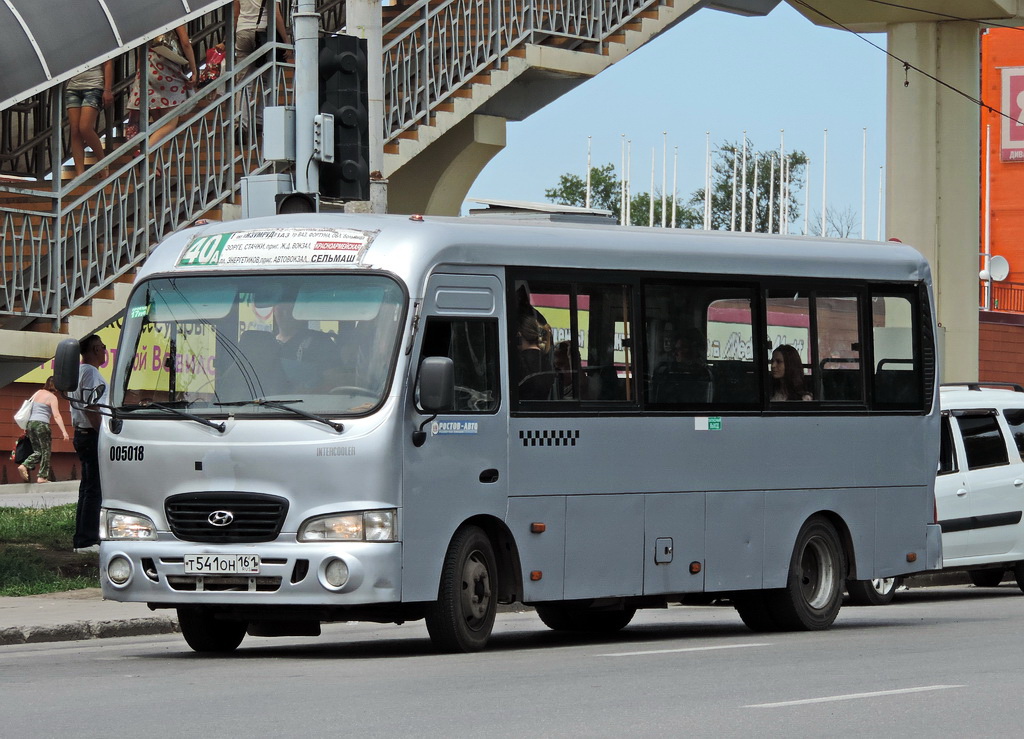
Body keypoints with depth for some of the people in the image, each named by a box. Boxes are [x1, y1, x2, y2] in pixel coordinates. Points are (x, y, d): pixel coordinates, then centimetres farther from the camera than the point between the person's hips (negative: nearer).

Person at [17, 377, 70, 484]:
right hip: (42, 424, -7)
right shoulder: (52, 397, -5)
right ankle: (42, 477, 1)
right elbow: (56, 416, -13)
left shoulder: (37, 393, 15)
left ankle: (24, 466, -8)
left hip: (30, 423, 7)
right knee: (45, 451, 3)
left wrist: (26, 427, 24)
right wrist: (64, 431, -15)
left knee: (38, 451, 14)